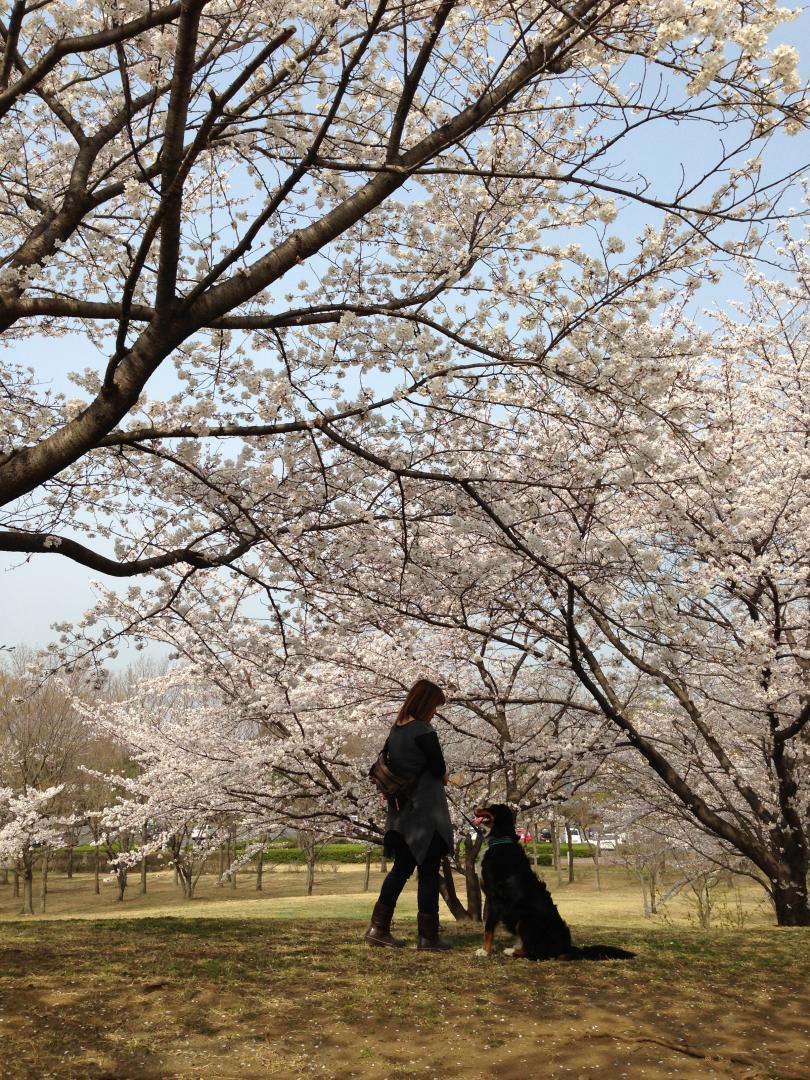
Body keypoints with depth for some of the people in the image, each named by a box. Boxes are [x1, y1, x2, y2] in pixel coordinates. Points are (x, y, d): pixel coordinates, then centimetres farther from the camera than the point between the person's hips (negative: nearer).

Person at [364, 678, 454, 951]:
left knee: (401, 868, 15)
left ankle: (378, 928, 14)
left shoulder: (395, 731, 8)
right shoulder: (424, 732, -17)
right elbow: (439, 770, -13)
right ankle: (427, 935, 6)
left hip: (401, 812, 8)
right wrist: (442, 776, 9)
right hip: (426, 813, -8)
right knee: (429, 871, 1)